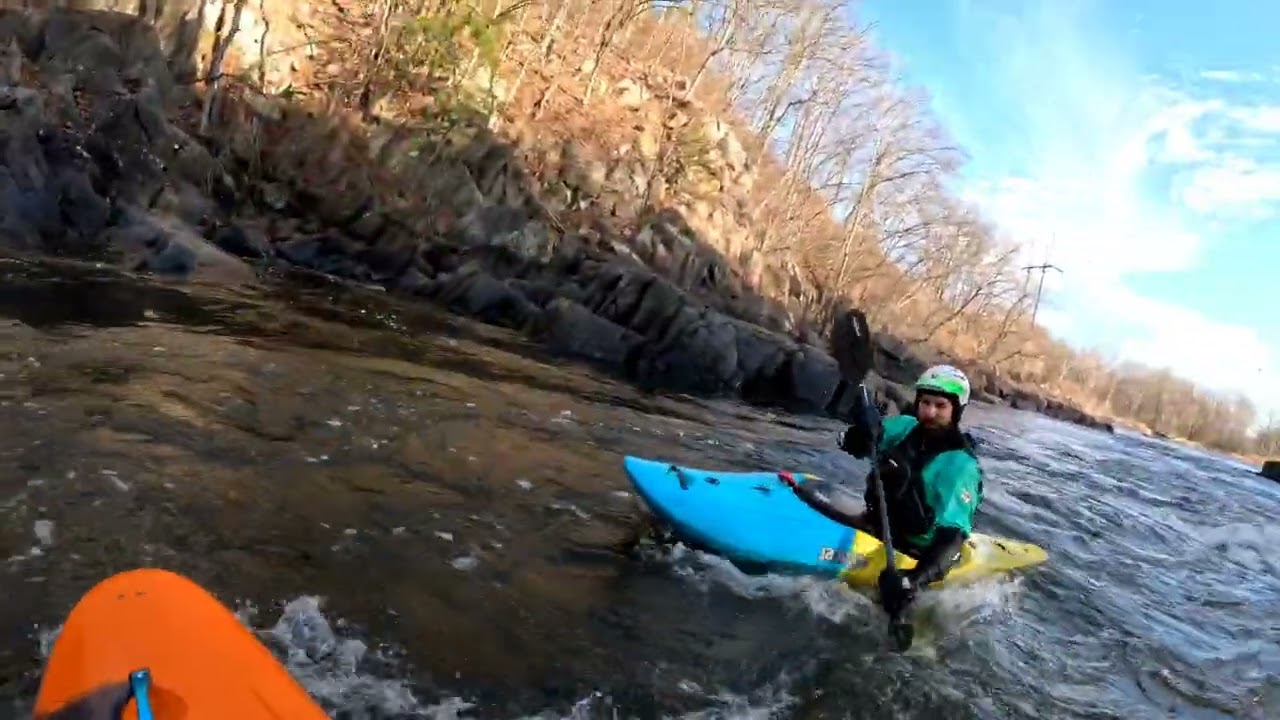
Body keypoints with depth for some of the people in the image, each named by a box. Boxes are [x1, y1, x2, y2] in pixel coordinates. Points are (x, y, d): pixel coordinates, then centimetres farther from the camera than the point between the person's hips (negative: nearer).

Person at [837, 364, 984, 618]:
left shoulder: (961, 467, -19)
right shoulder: (905, 428, -4)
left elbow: (952, 535, -27)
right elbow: (852, 448, -6)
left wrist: (915, 579, -43)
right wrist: (865, 429, -30)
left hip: (915, 551, -5)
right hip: (879, 524, 5)